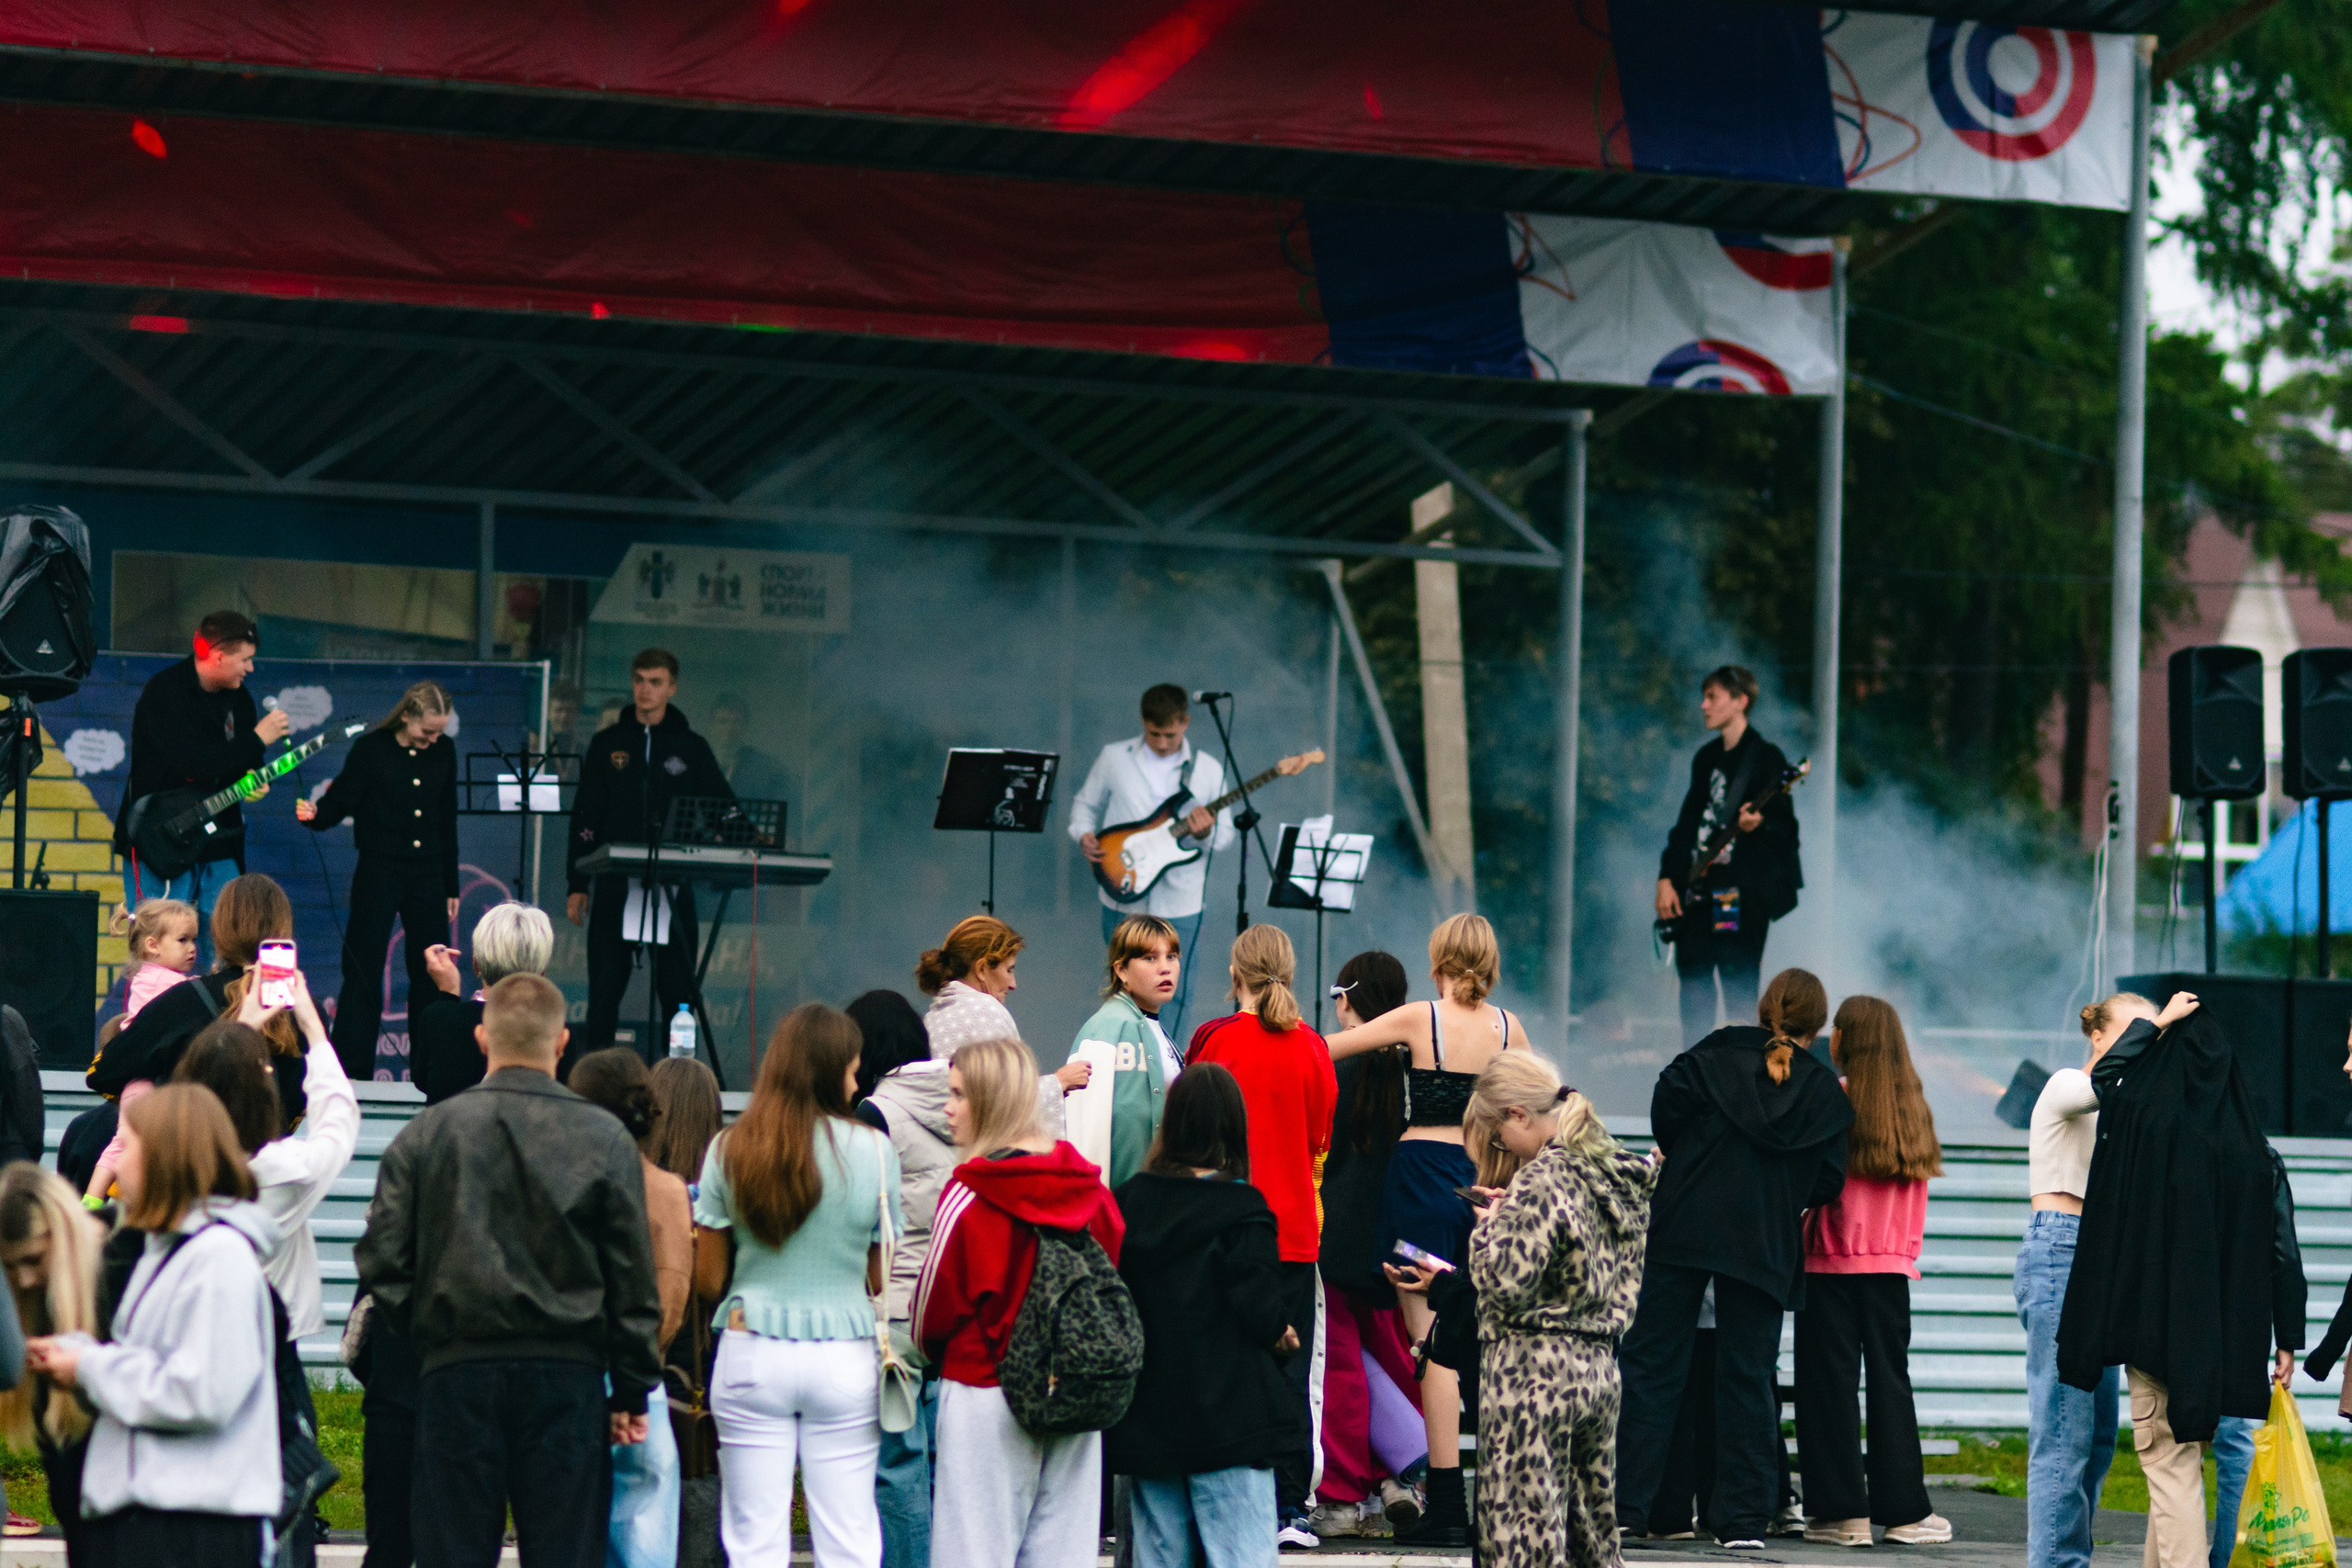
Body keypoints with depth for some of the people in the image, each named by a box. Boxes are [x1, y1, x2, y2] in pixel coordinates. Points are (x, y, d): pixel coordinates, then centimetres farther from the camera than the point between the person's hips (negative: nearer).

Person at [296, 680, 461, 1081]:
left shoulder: (443, 752, 7)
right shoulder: (371, 749, -6)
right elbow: (339, 803, -6)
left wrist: (451, 888, 15)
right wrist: (312, 815, -29)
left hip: (428, 874, 4)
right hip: (379, 871, -4)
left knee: (432, 974, 6)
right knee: (364, 972, -6)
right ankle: (351, 1074, -3)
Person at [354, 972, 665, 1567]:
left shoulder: (425, 1135, 1)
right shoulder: (604, 1140, -1)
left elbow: (381, 1261, -2)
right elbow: (635, 1280, 1)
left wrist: (427, 1332, 11)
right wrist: (632, 1393, 7)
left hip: (456, 1373, 1)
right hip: (568, 1378, 0)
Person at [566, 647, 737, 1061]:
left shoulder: (692, 748, 9)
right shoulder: (607, 744, 10)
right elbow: (585, 817, 9)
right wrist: (577, 885, 2)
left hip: (673, 889, 0)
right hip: (615, 885, 0)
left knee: (679, 994, -1)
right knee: (604, 994, -1)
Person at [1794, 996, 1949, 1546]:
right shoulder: (1913, 1108, 6)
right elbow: (1918, 1183, 11)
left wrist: (1802, 1232, 6)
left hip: (1834, 1261, -4)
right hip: (1893, 1264, 4)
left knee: (1830, 1382, 2)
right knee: (1890, 1381, 9)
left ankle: (1844, 1511, 0)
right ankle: (1904, 1510, 7)